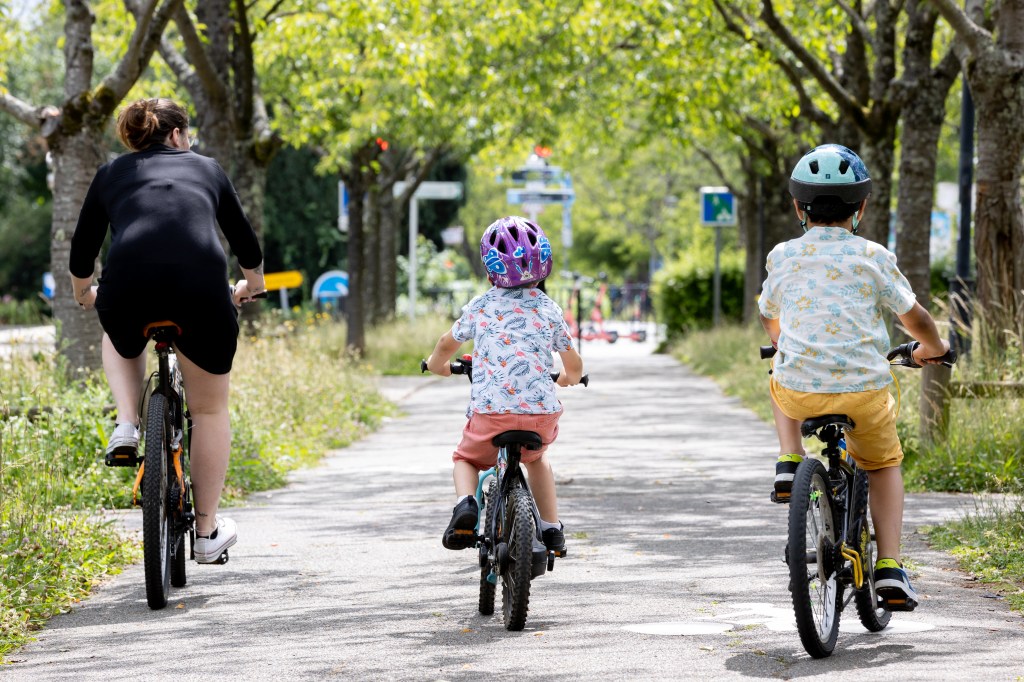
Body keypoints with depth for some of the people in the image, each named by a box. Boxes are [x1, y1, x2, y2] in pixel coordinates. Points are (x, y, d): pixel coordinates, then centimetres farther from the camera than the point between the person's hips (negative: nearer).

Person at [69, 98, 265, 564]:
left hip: (127, 287, 0)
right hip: (202, 286, 0)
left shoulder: (112, 173, 25)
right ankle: (207, 532, 19)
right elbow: (244, 240, 37)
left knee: (121, 342, 38)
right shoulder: (205, 167, 27)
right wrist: (251, 285, 57)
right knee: (209, 410, 17)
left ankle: (126, 426, 15)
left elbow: (83, 249, 30)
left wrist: (83, 293, 51)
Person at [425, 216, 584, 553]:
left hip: (490, 411, -2)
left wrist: (437, 363, 47)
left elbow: (448, 344, 25)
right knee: (536, 457, 33)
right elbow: (573, 365, 17)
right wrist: (569, 378, 41)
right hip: (541, 411, 2)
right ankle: (551, 528, 24)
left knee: (466, 458, 25)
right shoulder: (548, 309, 8)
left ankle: (465, 502, -6)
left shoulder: (479, 307, 7)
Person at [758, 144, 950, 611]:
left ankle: (789, 462, 18)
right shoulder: (872, 257, 0)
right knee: (884, 465, 23)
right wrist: (932, 347, 32)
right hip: (864, 390, -1)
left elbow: (768, 316, 24)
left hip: (800, 392, 1)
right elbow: (913, 316, 10)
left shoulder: (782, 257, 7)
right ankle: (889, 569, 12)